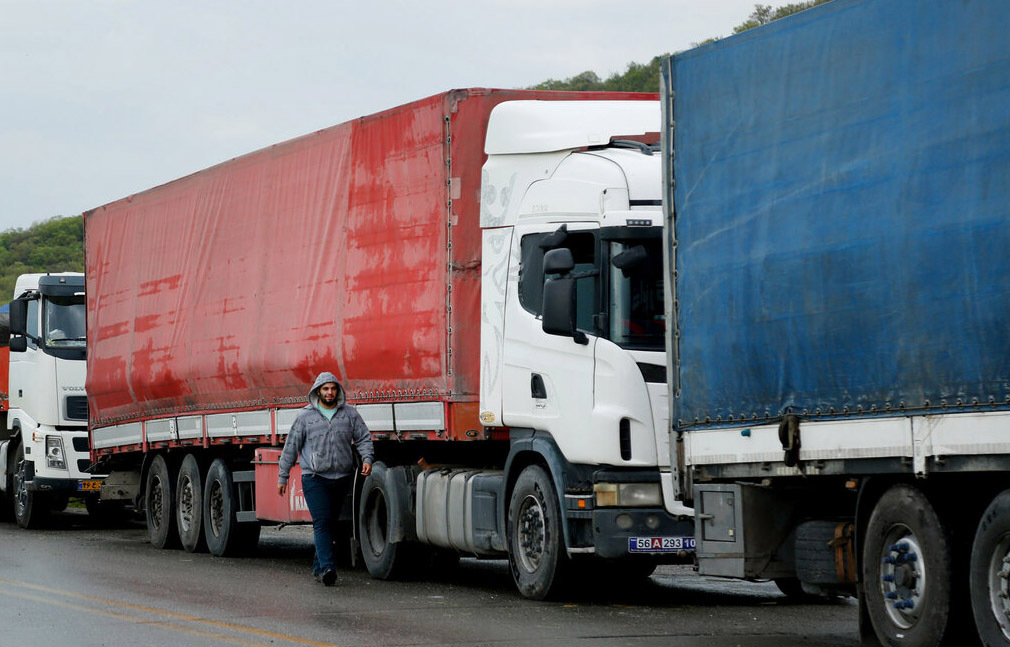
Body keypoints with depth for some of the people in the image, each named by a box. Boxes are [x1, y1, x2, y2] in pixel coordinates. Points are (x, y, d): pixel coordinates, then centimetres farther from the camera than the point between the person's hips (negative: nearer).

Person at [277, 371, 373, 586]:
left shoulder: (349, 413, 6)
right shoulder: (306, 416, 1)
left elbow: (364, 438, 9)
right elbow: (291, 446, 6)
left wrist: (367, 459, -11)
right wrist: (283, 476, 7)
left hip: (341, 478, 3)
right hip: (314, 478, -3)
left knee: (331, 523, 9)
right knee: (321, 521, -15)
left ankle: (318, 566, 22)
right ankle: (327, 568, -24)